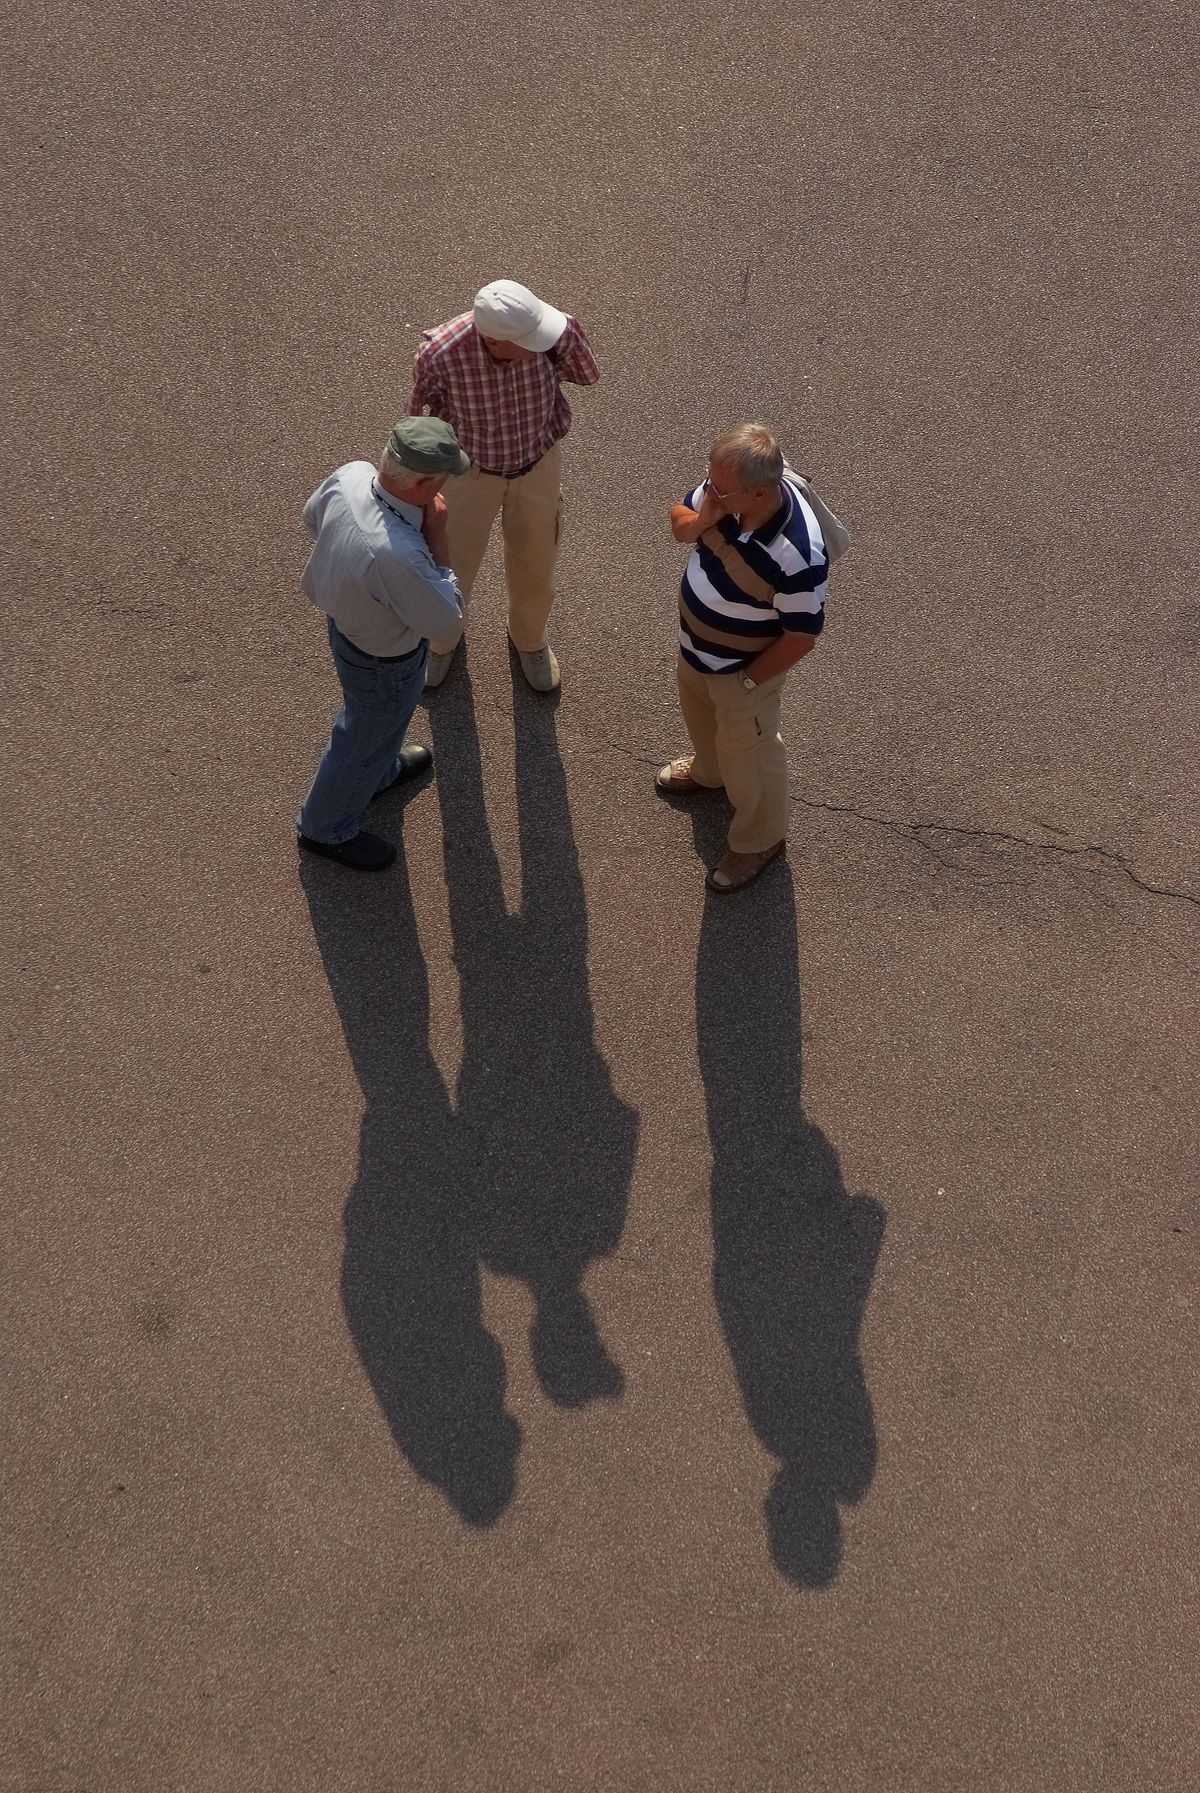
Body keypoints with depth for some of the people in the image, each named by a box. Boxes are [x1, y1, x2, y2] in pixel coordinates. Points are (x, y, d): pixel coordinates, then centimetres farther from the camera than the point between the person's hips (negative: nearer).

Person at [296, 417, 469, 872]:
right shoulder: (397, 555, -47)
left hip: (343, 618, 7)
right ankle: (326, 827, 47)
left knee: (367, 713, 35)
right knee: (368, 732, 22)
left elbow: (312, 517, -1)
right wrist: (436, 534, -28)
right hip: (383, 660, -7)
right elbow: (442, 619, -29)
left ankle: (378, 771, 66)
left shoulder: (350, 475, -25)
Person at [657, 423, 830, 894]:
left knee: (746, 750, 18)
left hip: (744, 666, -7)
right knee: (700, 713, 34)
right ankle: (709, 770, 67)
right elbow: (679, 522, -4)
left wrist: (748, 680, -15)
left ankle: (760, 839, 46)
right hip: (695, 644, 7)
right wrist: (700, 521, -28)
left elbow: (802, 635, -27)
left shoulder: (797, 554, -41)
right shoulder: (726, 489, -23)